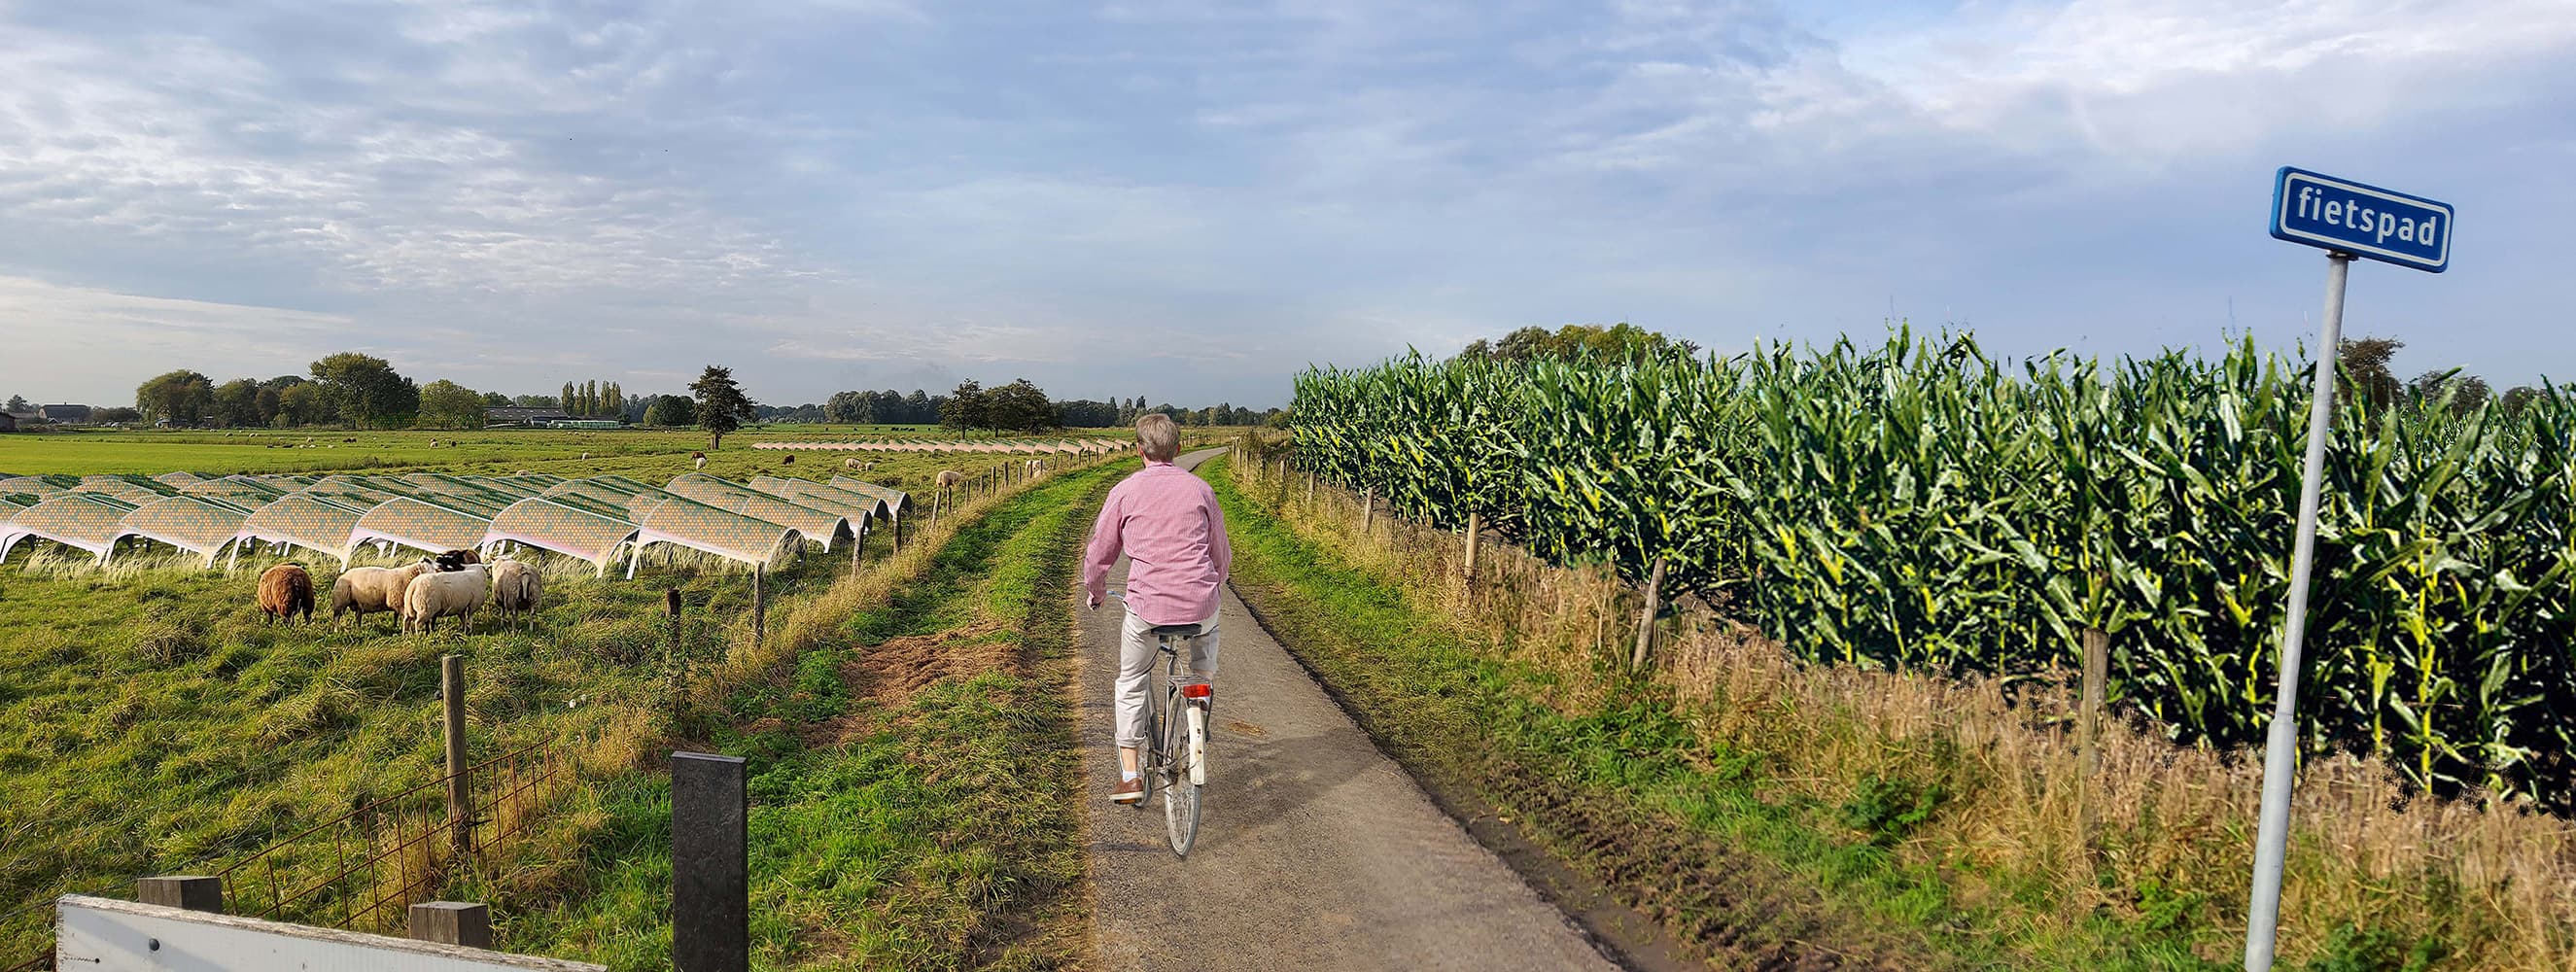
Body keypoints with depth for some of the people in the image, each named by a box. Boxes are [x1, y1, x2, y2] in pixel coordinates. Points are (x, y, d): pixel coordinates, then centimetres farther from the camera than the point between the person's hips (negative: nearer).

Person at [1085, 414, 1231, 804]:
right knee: (1208, 625, 39)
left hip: (1146, 607, -1)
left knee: (1131, 684, 19)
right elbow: (1222, 555, 18)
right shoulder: (1200, 489, 7)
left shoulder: (1125, 492, 2)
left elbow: (1098, 555, 9)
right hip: (1199, 603, 2)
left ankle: (1129, 776, 17)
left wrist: (1095, 591, 30)